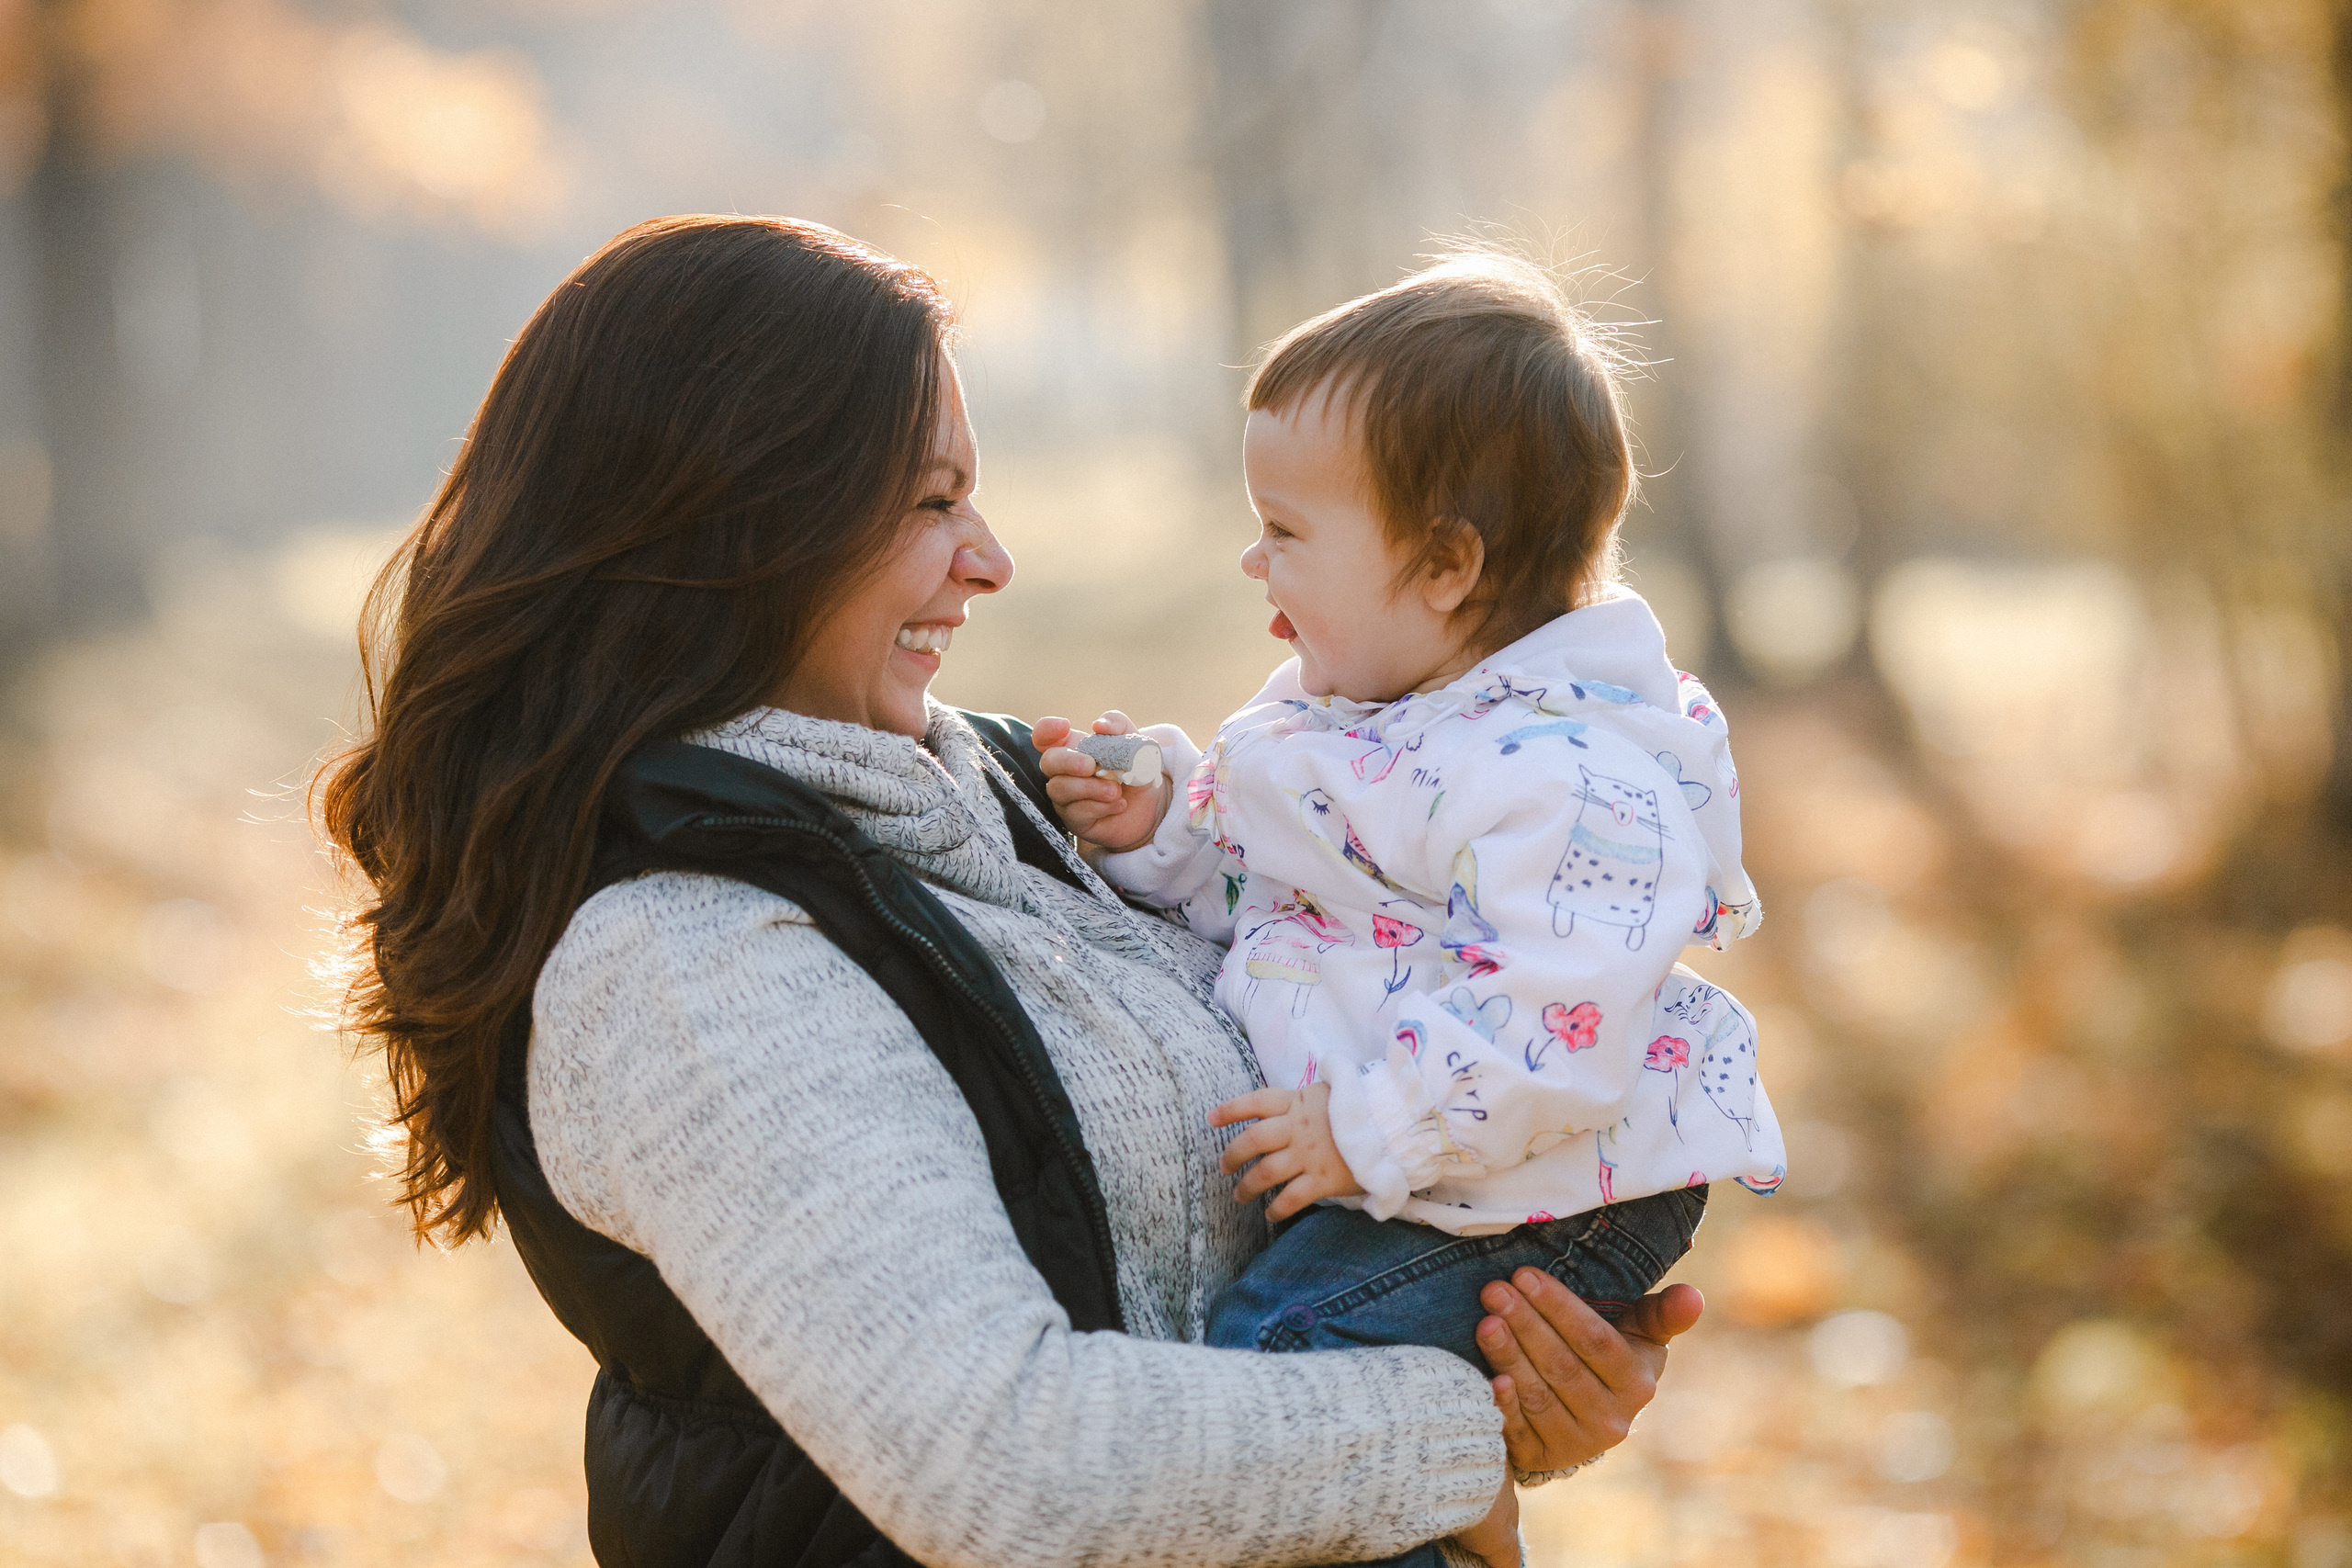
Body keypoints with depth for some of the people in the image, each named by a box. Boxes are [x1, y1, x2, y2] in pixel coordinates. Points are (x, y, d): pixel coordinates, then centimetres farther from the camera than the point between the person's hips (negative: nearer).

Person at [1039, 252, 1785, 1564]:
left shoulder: (1566, 777, -22)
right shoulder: (1342, 712, 9)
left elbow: (1554, 1036, -28)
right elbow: (1247, 885, 22)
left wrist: (1368, 1138, -26)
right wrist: (1164, 828, 4)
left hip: (1524, 1199, -10)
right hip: (1341, 1159, 10)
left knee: (1269, 1357, -23)